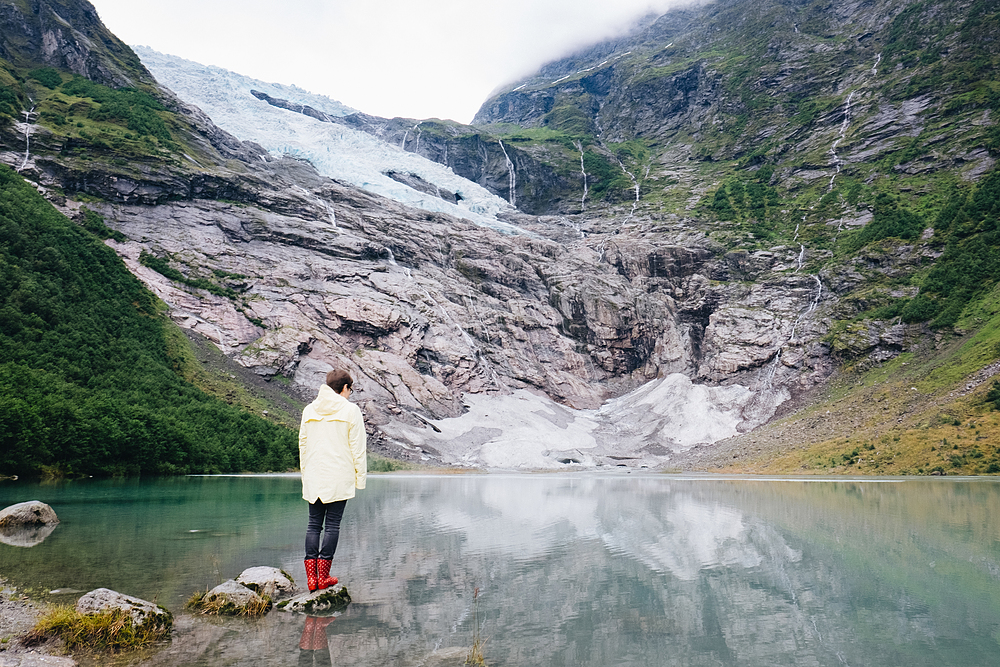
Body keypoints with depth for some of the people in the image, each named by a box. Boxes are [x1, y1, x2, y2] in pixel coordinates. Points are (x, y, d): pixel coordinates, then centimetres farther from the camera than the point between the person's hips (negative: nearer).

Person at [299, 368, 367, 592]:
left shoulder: (309, 410, 8)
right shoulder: (350, 410, -5)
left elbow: (303, 443, 12)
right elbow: (357, 446, -6)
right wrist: (360, 476, 1)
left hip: (313, 477, 4)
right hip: (339, 476, -4)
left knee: (314, 523, 9)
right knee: (332, 524, 3)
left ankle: (311, 576, 6)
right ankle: (323, 576, 5)